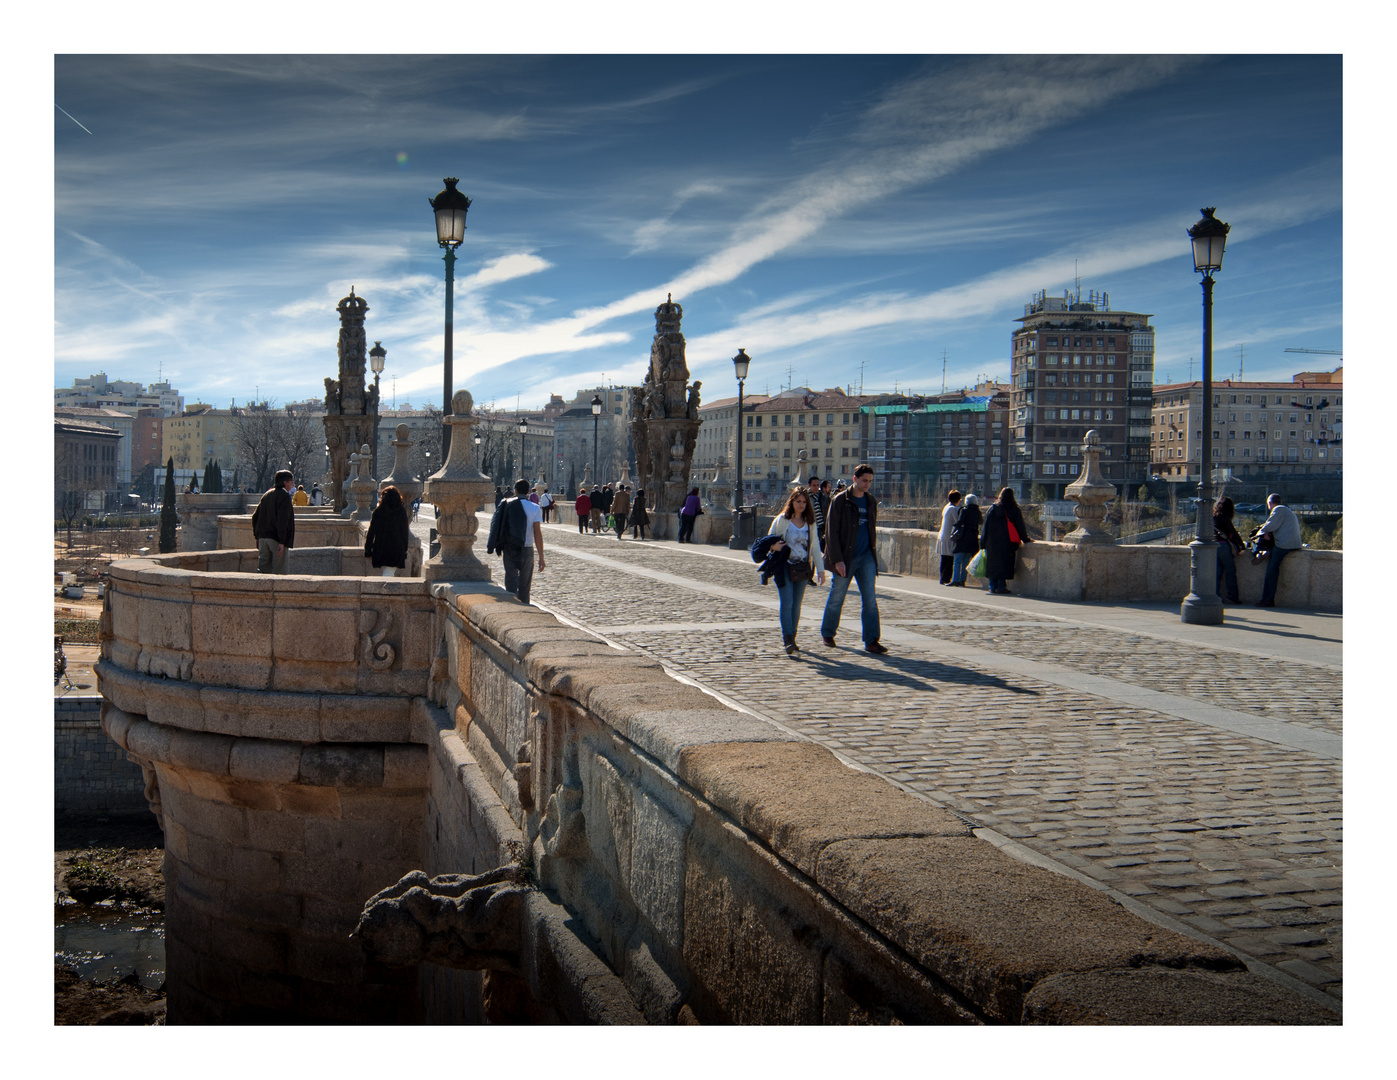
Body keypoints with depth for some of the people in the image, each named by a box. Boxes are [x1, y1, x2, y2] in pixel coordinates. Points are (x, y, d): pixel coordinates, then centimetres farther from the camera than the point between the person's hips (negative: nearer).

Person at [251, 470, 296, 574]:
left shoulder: (266, 495, 13)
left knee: (263, 568, 9)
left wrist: (257, 536, 19)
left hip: (263, 538, 7)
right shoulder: (284, 496, -10)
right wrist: (282, 541, -21)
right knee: (279, 571, -2)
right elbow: (282, 520, -20)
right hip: (276, 538, -7)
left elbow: (255, 517, 14)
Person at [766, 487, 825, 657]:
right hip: (784, 567, -4)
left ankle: (790, 638, 20)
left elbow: (815, 547, 12)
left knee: (796, 605, 8)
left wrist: (821, 569, 7)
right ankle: (788, 643, -18)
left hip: (803, 569, 4)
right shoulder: (781, 520, -2)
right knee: (787, 603, -13)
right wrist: (774, 546, -20)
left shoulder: (810, 523, 9)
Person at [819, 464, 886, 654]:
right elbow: (832, 532, -10)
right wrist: (837, 559, -16)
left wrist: (873, 554, 14)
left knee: (870, 599, -5)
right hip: (844, 558, -4)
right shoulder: (840, 500, -8)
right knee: (836, 598, 8)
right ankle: (827, 634, 27)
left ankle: (872, 640, -5)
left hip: (866, 557, 4)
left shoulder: (871, 501, 10)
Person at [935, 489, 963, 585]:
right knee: (950, 560, -6)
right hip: (949, 537, -9)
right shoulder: (954, 508, -11)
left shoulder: (946, 507, 16)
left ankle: (943, 579, 13)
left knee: (944, 559, 11)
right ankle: (945, 579, -9)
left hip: (942, 536, 9)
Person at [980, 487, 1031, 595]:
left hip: (992, 541, 2)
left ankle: (993, 586, 10)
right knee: (1004, 563, 2)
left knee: (993, 563, 9)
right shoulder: (1014, 510, -2)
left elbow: (986, 526, 2)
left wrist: (983, 543, 6)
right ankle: (1001, 587, -3)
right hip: (1007, 542, -2)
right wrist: (1025, 539, 15)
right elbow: (1020, 526, 2)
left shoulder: (993, 509, 2)